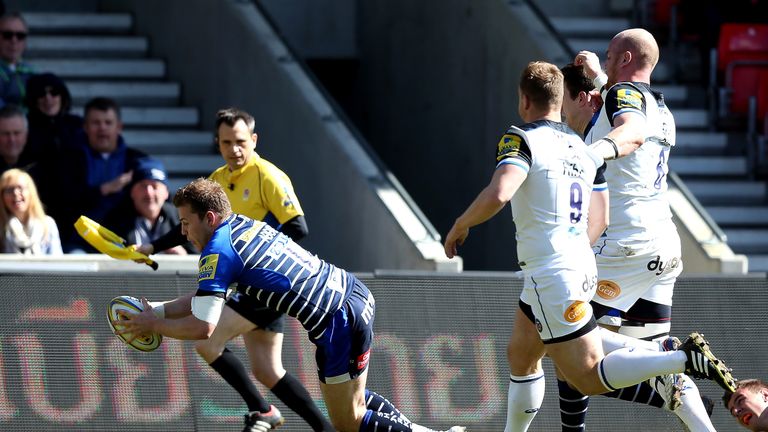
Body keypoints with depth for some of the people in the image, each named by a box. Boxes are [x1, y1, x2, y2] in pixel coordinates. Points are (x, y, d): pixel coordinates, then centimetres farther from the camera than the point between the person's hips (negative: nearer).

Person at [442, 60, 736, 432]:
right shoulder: (582, 148, 10)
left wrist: (459, 227, -10)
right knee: (520, 356, 27)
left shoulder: (522, 139, -12)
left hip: (552, 276, -9)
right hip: (582, 265, 9)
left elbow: (497, 195, -27)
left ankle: (687, 359, -19)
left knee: (589, 379, -7)